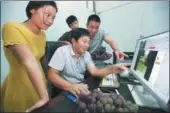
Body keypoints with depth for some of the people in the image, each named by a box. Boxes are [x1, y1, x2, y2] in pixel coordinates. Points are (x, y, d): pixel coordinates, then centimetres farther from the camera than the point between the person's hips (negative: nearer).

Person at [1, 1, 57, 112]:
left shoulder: (42, 35, 2)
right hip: (19, 89, -6)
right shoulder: (12, 28, -22)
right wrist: (44, 97, -35)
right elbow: (29, 62, -31)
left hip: (39, 84, 7)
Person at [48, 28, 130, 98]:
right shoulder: (62, 51, -15)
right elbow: (51, 75, -22)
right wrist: (70, 86, -38)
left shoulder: (86, 54, 6)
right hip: (64, 90, -6)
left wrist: (112, 69, -20)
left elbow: (94, 72, -3)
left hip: (80, 88, 7)